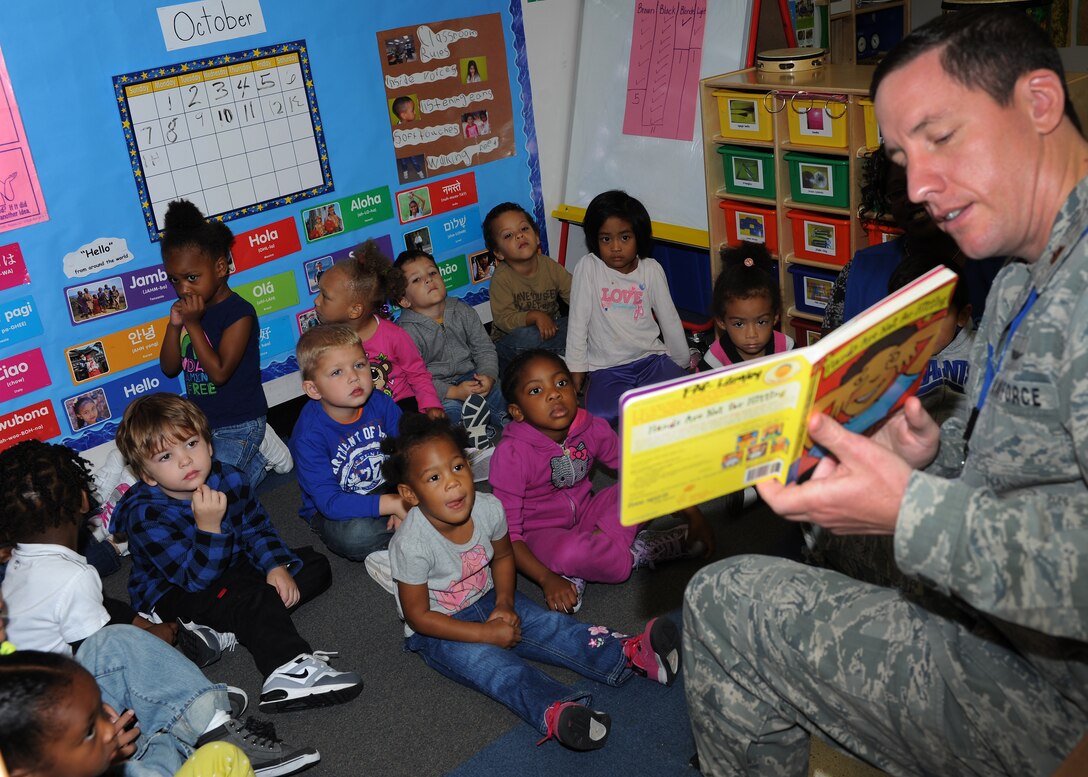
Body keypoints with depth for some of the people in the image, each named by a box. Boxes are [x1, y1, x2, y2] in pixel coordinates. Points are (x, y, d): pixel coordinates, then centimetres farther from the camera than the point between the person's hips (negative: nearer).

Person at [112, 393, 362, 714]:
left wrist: (277, 567, -13)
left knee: (315, 566, 2)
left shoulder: (228, 478, -9)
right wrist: (209, 527, -43)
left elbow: (257, 529, 5)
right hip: (174, 594, -8)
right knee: (249, 598, -35)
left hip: (231, 568, 8)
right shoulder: (146, 515, -27)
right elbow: (197, 579, -29)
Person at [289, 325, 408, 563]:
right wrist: (393, 504, -35)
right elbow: (329, 501, -29)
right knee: (356, 535, -36)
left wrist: (406, 500, -23)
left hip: (386, 487, 4)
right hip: (332, 510, -4)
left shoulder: (380, 403, -12)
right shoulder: (309, 435, -25)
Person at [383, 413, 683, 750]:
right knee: (490, 663, -31)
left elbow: (503, 556, 7)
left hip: (486, 600, 6)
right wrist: (487, 633, -23)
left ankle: (630, 653, -24)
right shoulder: (411, 544, -29)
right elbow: (418, 616, -21)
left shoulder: (488, 508, -15)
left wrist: (504, 604, -11)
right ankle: (556, 711, -54)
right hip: (438, 629, -5)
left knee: (551, 625, -15)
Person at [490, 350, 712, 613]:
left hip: (584, 516, 5)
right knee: (570, 553, -39)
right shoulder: (511, 454, -23)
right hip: (542, 533, -5)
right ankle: (634, 553, -10)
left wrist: (693, 514, -7)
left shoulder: (592, 429, -10)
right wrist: (547, 579, -36)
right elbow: (506, 534, -23)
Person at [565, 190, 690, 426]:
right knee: (601, 415, -29)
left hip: (651, 357, 2)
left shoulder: (651, 269, 1)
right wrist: (576, 370, -2)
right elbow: (578, 321, -3)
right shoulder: (588, 267, -6)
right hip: (607, 366, -2)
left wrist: (683, 363, 14)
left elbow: (669, 319, 9)